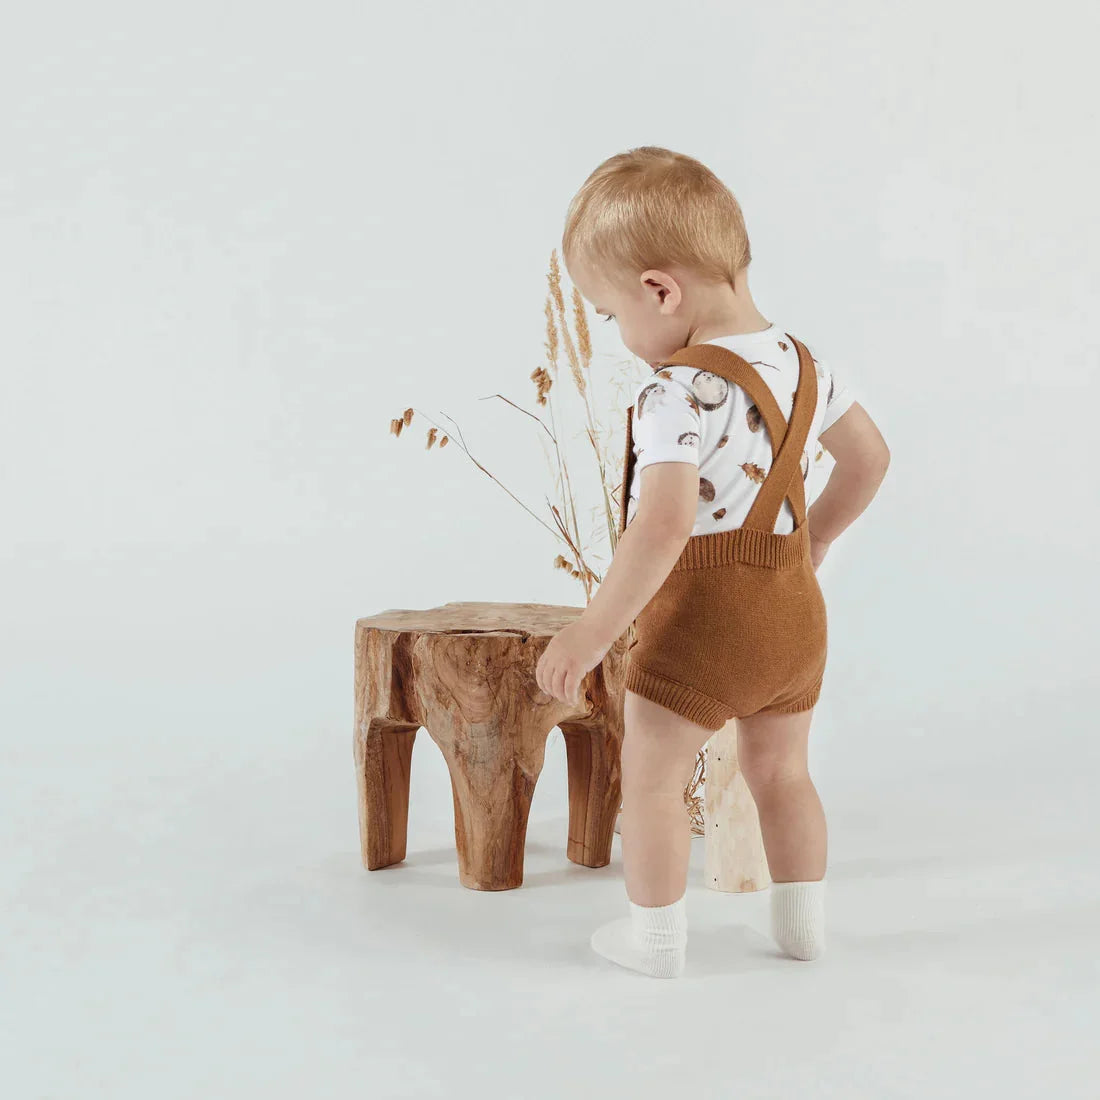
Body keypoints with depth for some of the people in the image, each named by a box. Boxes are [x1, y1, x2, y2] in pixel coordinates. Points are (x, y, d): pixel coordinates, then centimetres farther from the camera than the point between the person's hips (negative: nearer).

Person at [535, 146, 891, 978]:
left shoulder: (680, 392, -23)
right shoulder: (802, 362, 4)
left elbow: (663, 529, -31)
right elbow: (870, 456, 16)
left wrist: (591, 634, -26)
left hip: (702, 615, -8)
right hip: (794, 608, 8)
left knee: (651, 776, 9)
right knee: (780, 768, 22)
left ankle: (657, 935, 19)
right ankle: (803, 923, 31)